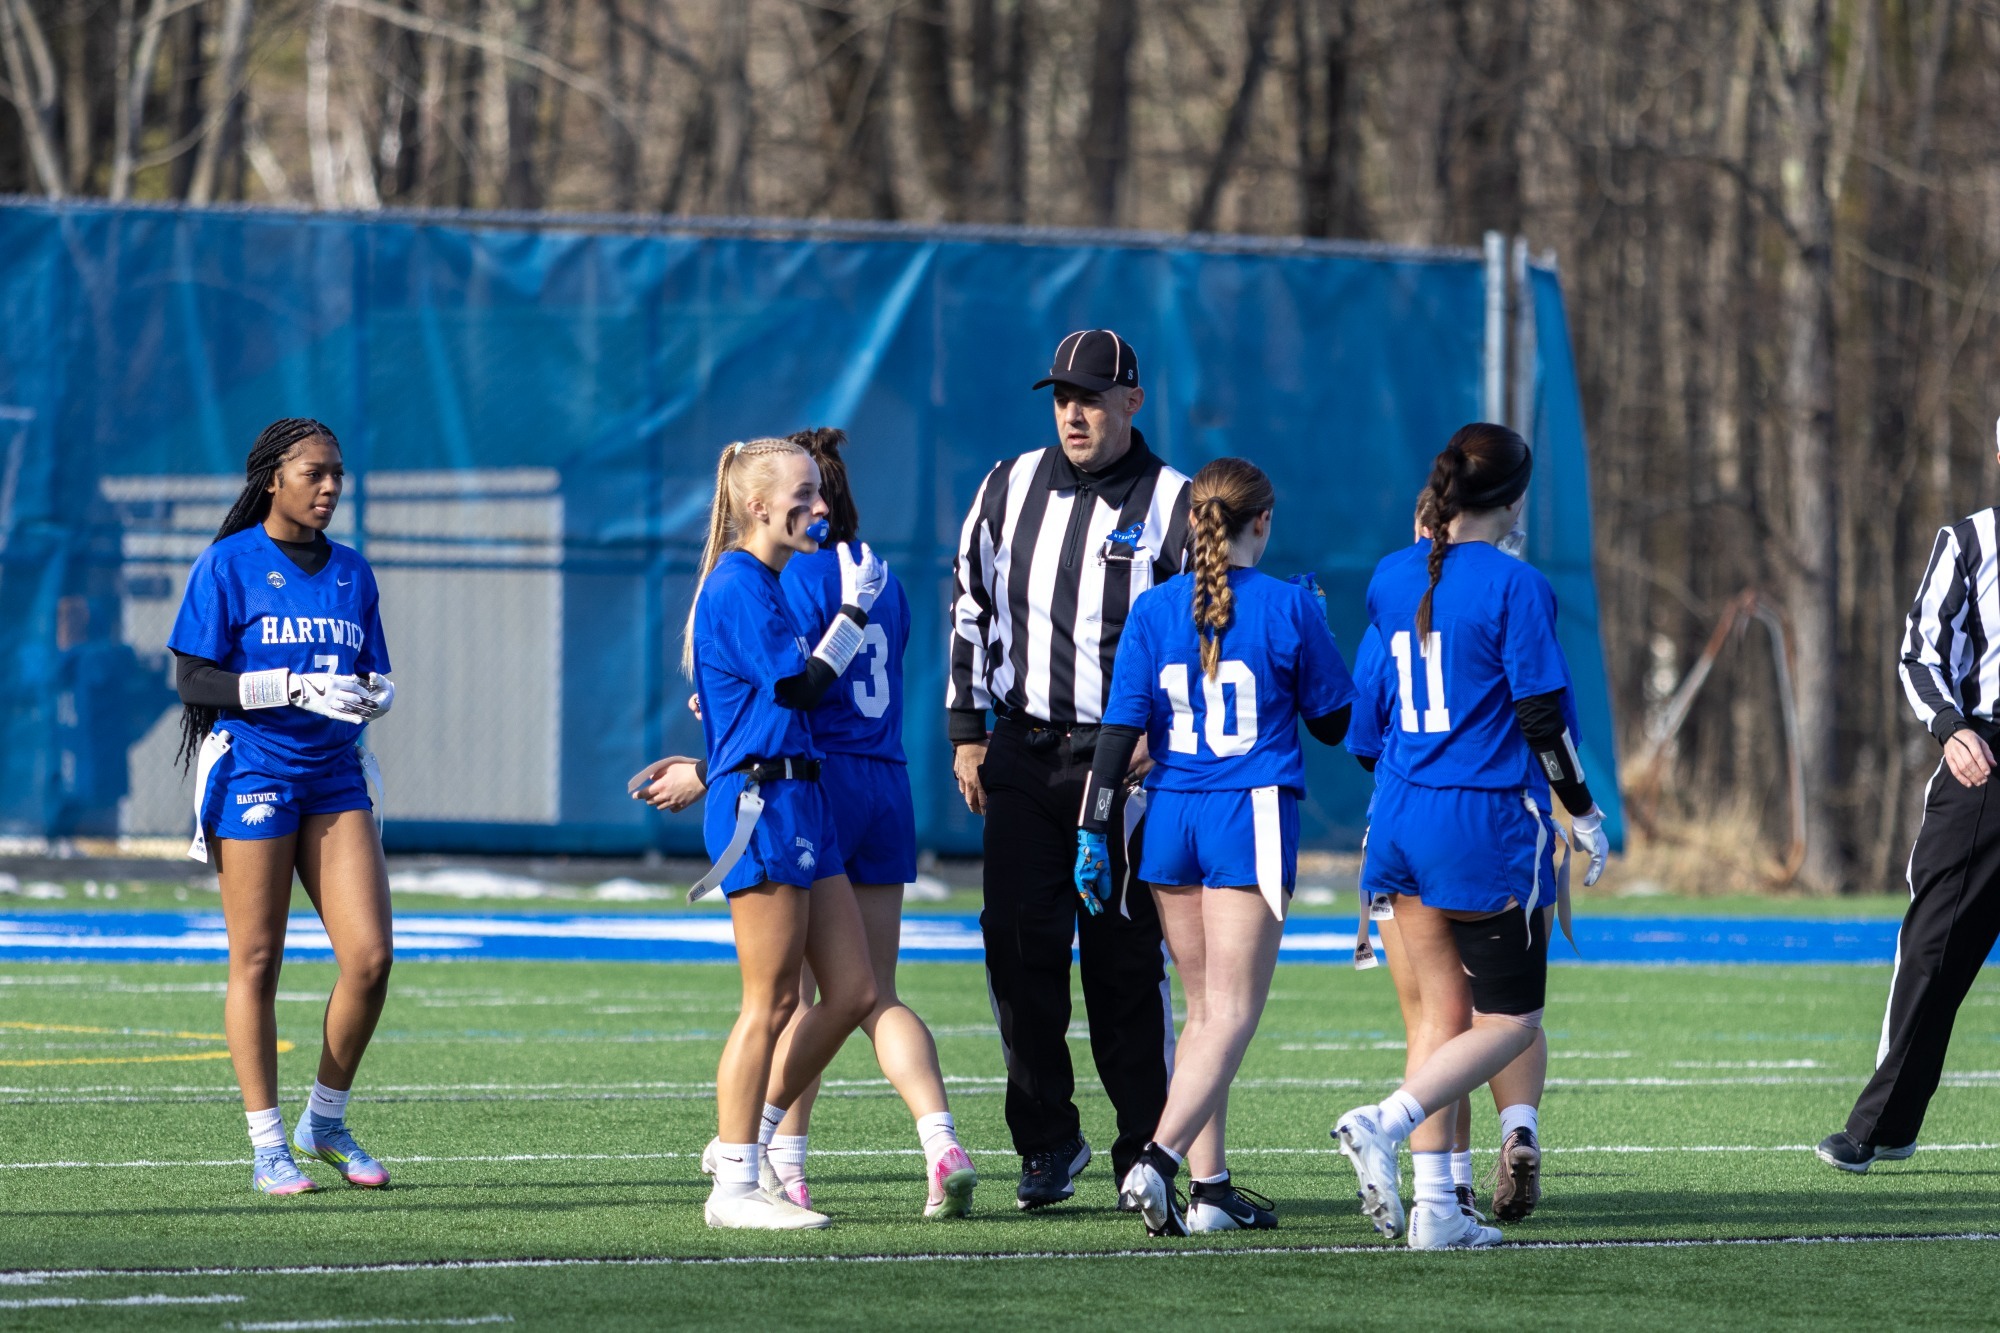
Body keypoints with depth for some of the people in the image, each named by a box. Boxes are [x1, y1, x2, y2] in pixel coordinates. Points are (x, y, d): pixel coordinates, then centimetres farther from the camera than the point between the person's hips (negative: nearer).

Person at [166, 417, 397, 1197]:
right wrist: (296, 688, -19)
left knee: (369, 956, -6)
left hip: (335, 776, 5)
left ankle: (326, 1122, 13)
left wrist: (372, 692, -6)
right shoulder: (228, 566, -3)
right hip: (254, 772, -5)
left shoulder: (351, 571, 13)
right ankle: (267, 1148, 5)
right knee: (256, 962, -2)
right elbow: (193, 678, -8)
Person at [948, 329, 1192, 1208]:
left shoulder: (1173, 506, -1)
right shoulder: (1010, 489, 9)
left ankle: (1144, 1151, 6)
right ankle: (1047, 1140, 10)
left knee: (1125, 959, -3)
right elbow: (972, 608, 17)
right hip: (1023, 751, 3)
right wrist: (968, 730, 11)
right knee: (1019, 947, -1)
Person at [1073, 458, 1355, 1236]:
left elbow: (1121, 726, -1)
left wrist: (1093, 833, 3)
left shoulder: (1157, 609, 2)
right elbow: (1335, 722, 5)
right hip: (1253, 820, -4)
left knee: (1204, 1008, 15)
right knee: (1232, 1012, -6)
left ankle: (1211, 1187, 13)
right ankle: (1157, 1161, -24)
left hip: (1171, 820, 4)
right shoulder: (1289, 609, -5)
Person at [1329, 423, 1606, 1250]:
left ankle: (1435, 1207, 4)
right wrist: (1584, 813, 0)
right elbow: (1543, 714, -12)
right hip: (1489, 822, -6)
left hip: (1402, 814, 6)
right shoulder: (1515, 586, -11)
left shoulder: (1392, 578, 7)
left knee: (1442, 1013, 12)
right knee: (1509, 1022, 3)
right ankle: (1387, 1123, -19)